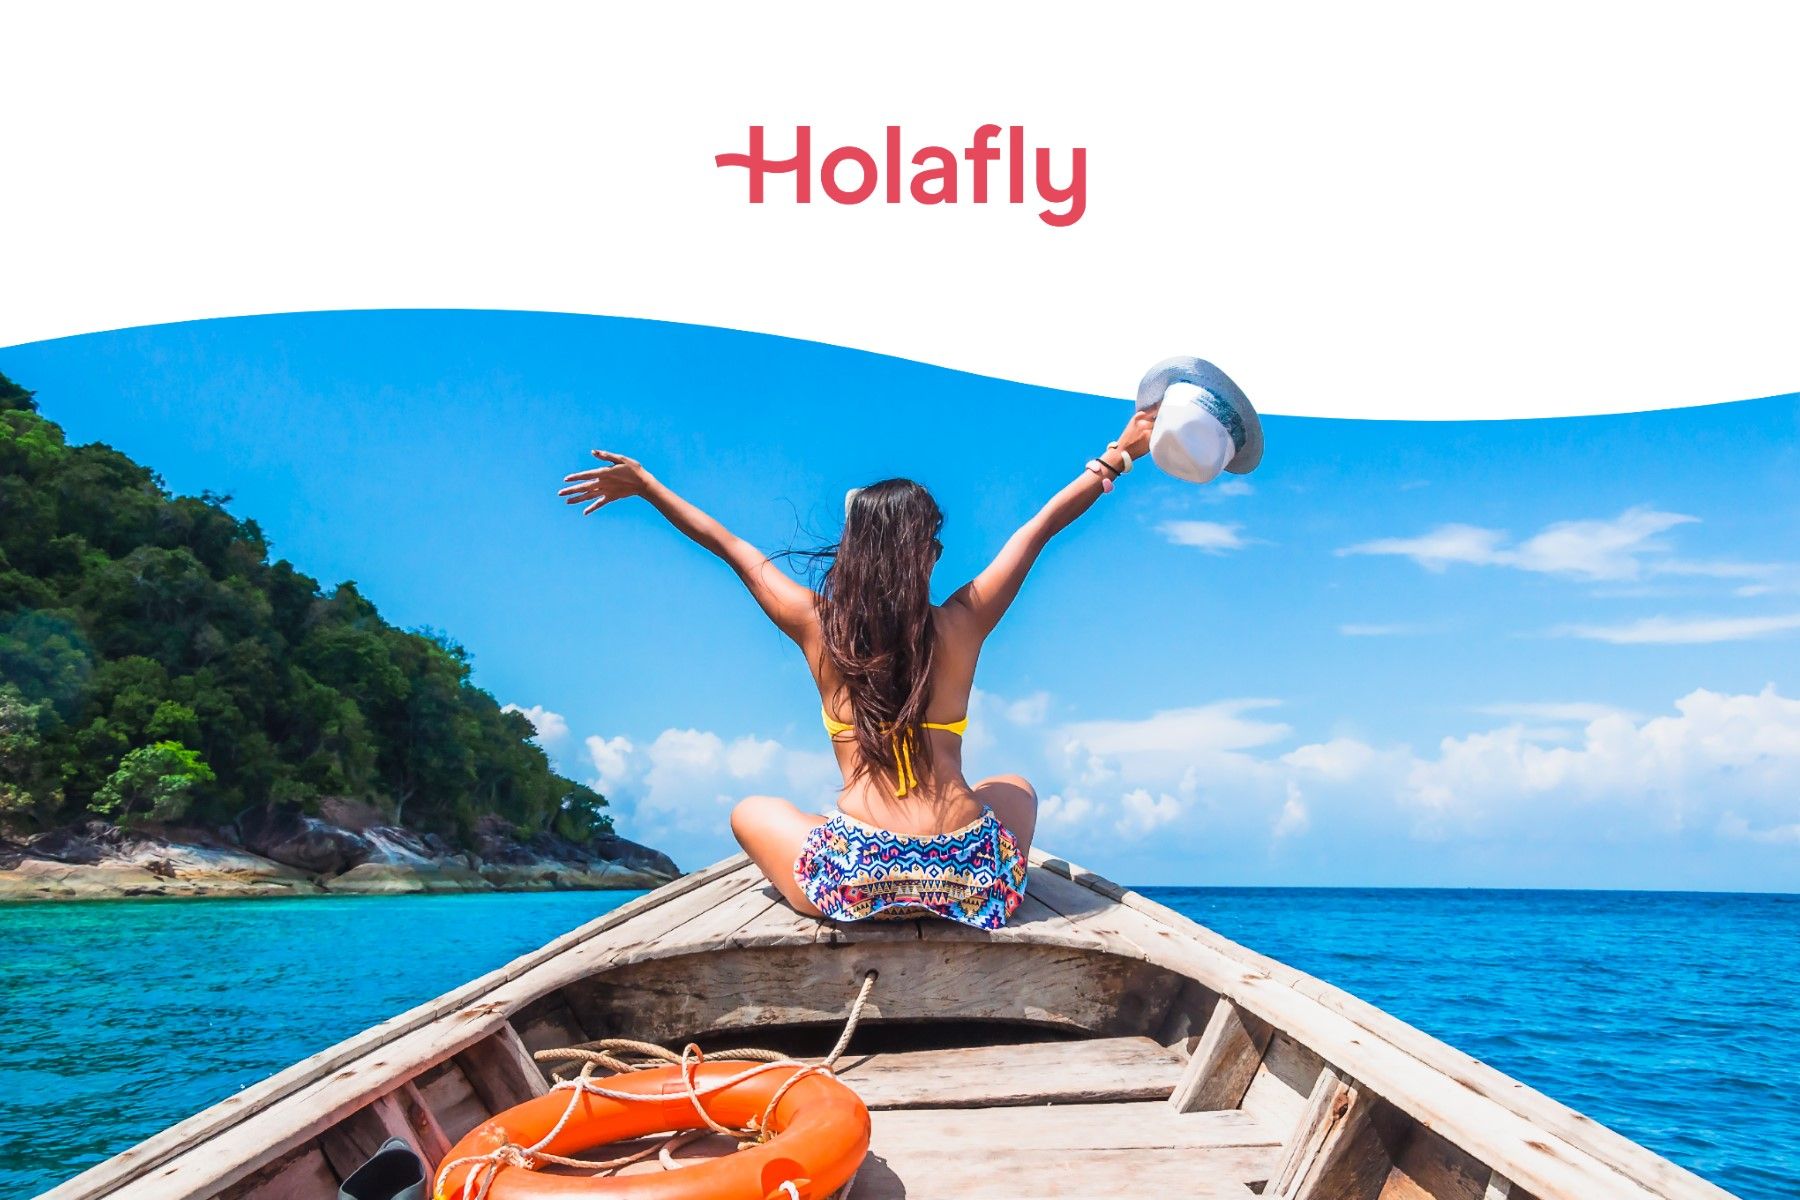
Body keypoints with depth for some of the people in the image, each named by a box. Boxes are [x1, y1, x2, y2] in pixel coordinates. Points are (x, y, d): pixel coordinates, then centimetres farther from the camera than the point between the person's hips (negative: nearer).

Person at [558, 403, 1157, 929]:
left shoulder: (817, 626, 1)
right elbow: (1039, 528, 11)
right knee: (1015, 788, 35)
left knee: (752, 812, 30)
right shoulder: (961, 624, 0)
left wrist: (644, 486, 28)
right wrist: (1120, 454, 22)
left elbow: (732, 547, 14)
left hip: (854, 884, -1)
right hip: (971, 884, 1)